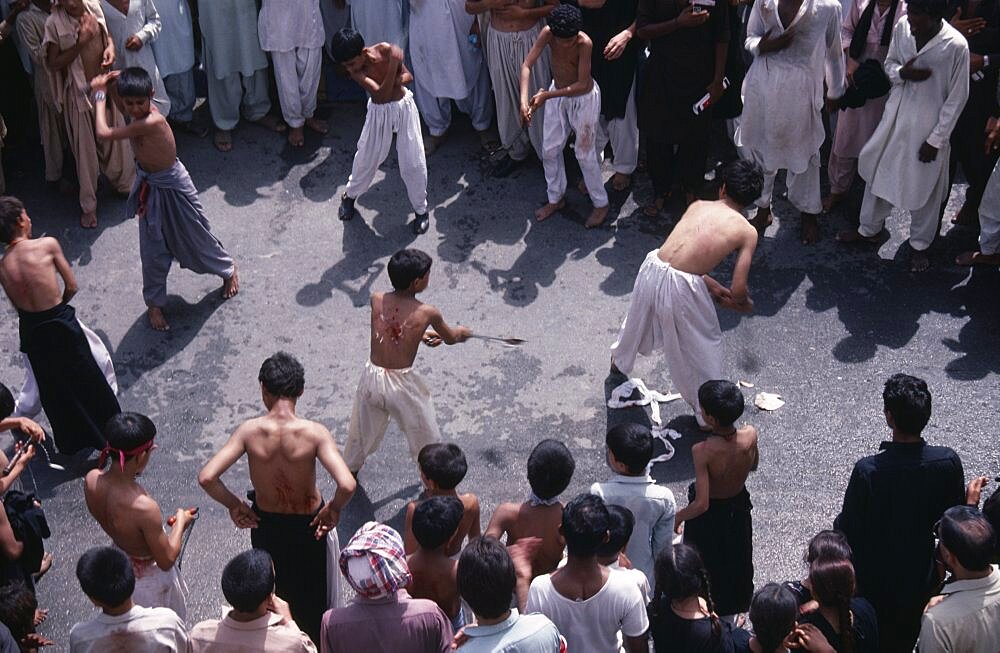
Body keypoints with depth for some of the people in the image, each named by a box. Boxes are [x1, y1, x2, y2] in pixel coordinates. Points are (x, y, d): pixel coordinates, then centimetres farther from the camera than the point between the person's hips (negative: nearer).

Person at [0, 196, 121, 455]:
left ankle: (70, 441, 38)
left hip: (30, 330, 4)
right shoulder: (47, 245, -15)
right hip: (61, 325, -4)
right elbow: (72, 286, -8)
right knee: (87, 382, 17)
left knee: (52, 388, 22)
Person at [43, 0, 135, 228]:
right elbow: (53, 63, -14)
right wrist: (81, 43, -26)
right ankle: (88, 205, 19)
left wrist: (110, 46, -9)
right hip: (79, 91, -4)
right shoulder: (54, 23, -17)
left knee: (116, 138, 17)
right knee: (85, 149, 5)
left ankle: (126, 184, 40)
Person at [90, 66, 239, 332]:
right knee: (153, 249, 14)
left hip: (172, 186, -6)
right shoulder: (140, 114, -12)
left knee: (196, 235, 16)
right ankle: (155, 302, 29)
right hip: (148, 185, 7)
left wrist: (100, 95, -24)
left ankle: (228, 270, 44)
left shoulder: (152, 122, -36)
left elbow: (104, 133, -35)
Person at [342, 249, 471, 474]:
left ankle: (350, 470, 49)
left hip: (372, 377, 4)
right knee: (426, 435, 21)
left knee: (362, 430, 28)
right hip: (402, 383, -4)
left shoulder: (376, 300, -7)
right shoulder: (427, 313, -15)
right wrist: (462, 332, 27)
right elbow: (450, 338, 5)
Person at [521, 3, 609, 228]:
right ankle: (556, 198, 32)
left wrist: (547, 96, -32)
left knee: (585, 153, 3)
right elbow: (527, 66, -24)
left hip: (584, 98, -5)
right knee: (550, 150, 12)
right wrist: (524, 99, -37)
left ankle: (601, 204, 22)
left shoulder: (585, 43, -32)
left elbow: (582, 84, -28)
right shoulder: (547, 33, -22)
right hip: (557, 94, 5)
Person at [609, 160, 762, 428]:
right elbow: (738, 290, -2)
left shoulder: (697, 206, 14)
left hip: (653, 268, 5)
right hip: (681, 287, -5)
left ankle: (619, 361, 67)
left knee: (637, 318, 36)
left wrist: (712, 286, 28)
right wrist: (745, 303, 22)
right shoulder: (747, 232, 2)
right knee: (704, 344, 21)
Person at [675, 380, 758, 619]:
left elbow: (701, 504, -33)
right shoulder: (750, 435, -25)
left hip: (709, 514, -4)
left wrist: (678, 517, -16)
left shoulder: (702, 451, -38)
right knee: (737, 561, 30)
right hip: (738, 507, 4)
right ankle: (736, 608, 54)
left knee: (705, 564, 23)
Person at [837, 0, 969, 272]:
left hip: (927, 126, -4)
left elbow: (957, 98, -14)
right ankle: (869, 229, 40)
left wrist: (936, 139, -11)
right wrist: (901, 72, -18)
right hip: (895, 116, 5)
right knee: (879, 172, 19)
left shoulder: (956, 46, -23)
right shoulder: (902, 28, -11)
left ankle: (920, 244, 33)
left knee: (923, 187, 11)